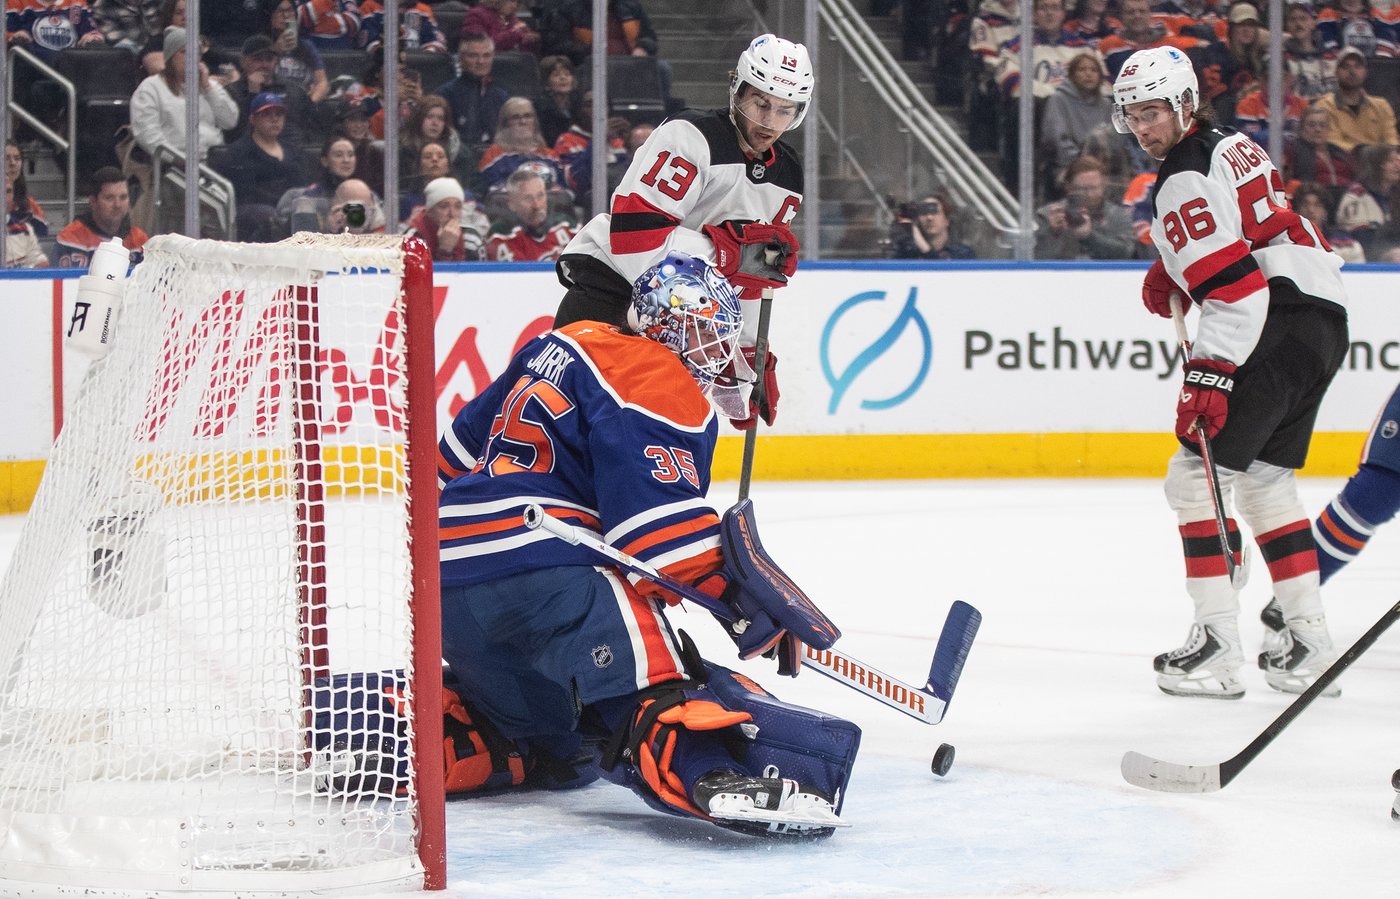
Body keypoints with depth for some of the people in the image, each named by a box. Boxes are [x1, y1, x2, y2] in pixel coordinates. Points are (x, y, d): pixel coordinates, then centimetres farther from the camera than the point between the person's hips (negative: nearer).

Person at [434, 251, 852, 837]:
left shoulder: (565, 348, 24)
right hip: (539, 568, -10)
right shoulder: (656, 382, -4)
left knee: (561, 752, 20)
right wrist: (737, 597, -17)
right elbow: (658, 511, -17)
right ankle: (698, 768, -60)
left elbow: (463, 446, 32)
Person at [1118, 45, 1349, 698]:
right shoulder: (1230, 144, 18)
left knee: (1198, 474, -9)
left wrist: (1209, 375, -26)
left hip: (1281, 330, -10)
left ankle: (1218, 645, -13)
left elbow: (1236, 290, -22)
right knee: (1264, 481, 18)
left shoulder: (1186, 181, -12)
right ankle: (1309, 644, 18)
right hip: (1323, 323, 10)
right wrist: (1174, 272, 21)